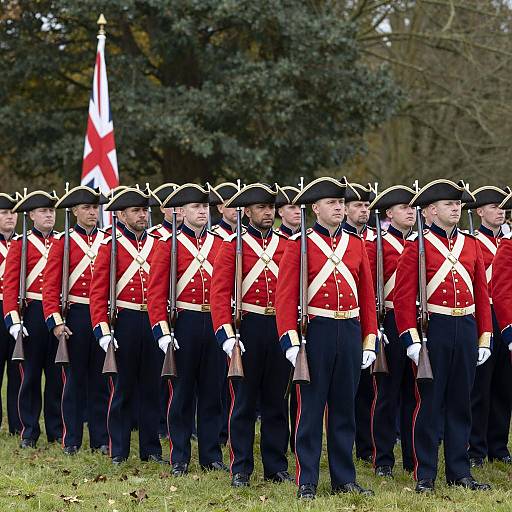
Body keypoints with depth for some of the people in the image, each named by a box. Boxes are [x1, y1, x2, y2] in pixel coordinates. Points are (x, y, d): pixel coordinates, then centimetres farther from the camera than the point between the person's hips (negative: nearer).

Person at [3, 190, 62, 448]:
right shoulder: (20, 245, 0)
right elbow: (10, 284, -5)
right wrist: (14, 320, -14)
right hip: (32, 314, -3)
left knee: (57, 374, 7)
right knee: (30, 374, 2)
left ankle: (56, 429, 15)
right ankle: (29, 431, 10)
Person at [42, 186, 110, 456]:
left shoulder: (108, 240, 8)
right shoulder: (63, 242, 0)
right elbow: (50, 286, -4)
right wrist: (55, 321, -13)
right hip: (75, 315, -2)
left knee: (100, 379, 6)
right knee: (74, 378, 3)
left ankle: (101, 439, 13)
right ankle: (72, 440, 10)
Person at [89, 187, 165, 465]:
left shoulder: (157, 244, 9)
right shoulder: (110, 246, -2)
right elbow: (97, 292, -6)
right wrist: (103, 331, -13)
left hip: (154, 323, 4)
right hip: (124, 323, -4)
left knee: (152, 387, 7)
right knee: (122, 388, 3)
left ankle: (151, 449, 15)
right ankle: (118, 451, 10)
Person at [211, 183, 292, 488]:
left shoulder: (286, 245, 8)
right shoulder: (233, 246, -2)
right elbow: (220, 294, -7)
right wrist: (227, 335, -15)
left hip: (281, 328, 3)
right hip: (247, 327, -3)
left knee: (277, 400, 9)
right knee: (244, 400, 2)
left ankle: (277, 466, 16)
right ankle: (241, 469, 8)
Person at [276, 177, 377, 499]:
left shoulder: (356, 244, 10)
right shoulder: (300, 245, -3)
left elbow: (367, 296, 12)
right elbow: (286, 297, -6)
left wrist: (370, 341, 7)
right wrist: (291, 342, -13)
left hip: (350, 331, 4)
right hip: (316, 331, -4)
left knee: (345, 409, 10)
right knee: (311, 408, 0)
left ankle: (344, 479, 17)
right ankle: (307, 482, 5)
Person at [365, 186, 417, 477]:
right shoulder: (378, 245, -4)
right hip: (391, 323, -5)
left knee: (415, 393, 9)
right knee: (387, 393, 1)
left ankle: (414, 458, 16)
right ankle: (384, 460, 8)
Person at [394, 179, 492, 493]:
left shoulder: (472, 245, 11)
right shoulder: (418, 247, -4)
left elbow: (482, 295, 13)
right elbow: (404, 298, -7)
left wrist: (485, 338, 8)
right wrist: (413, 341, -13)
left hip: (466, 328, 5)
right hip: (434, 328, -5)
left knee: (461, 403, 10)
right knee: (429, 403, 0)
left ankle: (459, 472, 17)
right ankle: (425, 476, 6)